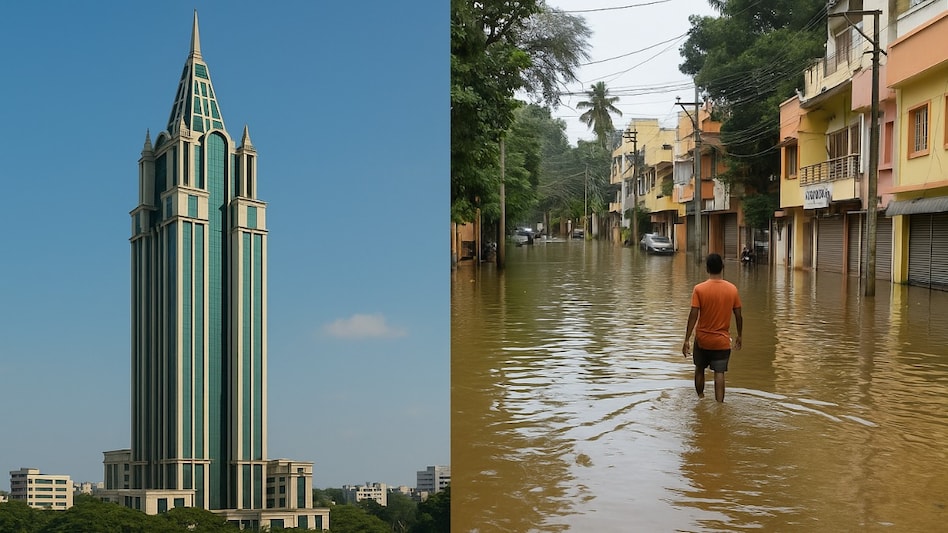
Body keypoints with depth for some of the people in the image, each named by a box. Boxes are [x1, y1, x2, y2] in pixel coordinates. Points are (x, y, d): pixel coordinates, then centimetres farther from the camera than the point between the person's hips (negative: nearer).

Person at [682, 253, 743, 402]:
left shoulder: (699, 289, -13)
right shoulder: (732, 289, -5)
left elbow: (693, 316, -14)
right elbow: (738, 315, 1)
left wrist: (686, 340, -10)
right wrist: (739, 336, 15)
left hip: (702, 339, 0)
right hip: (722, 341, 0)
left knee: (699, 369, 19)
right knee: (719, 373, 0)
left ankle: (700, 399, 30)